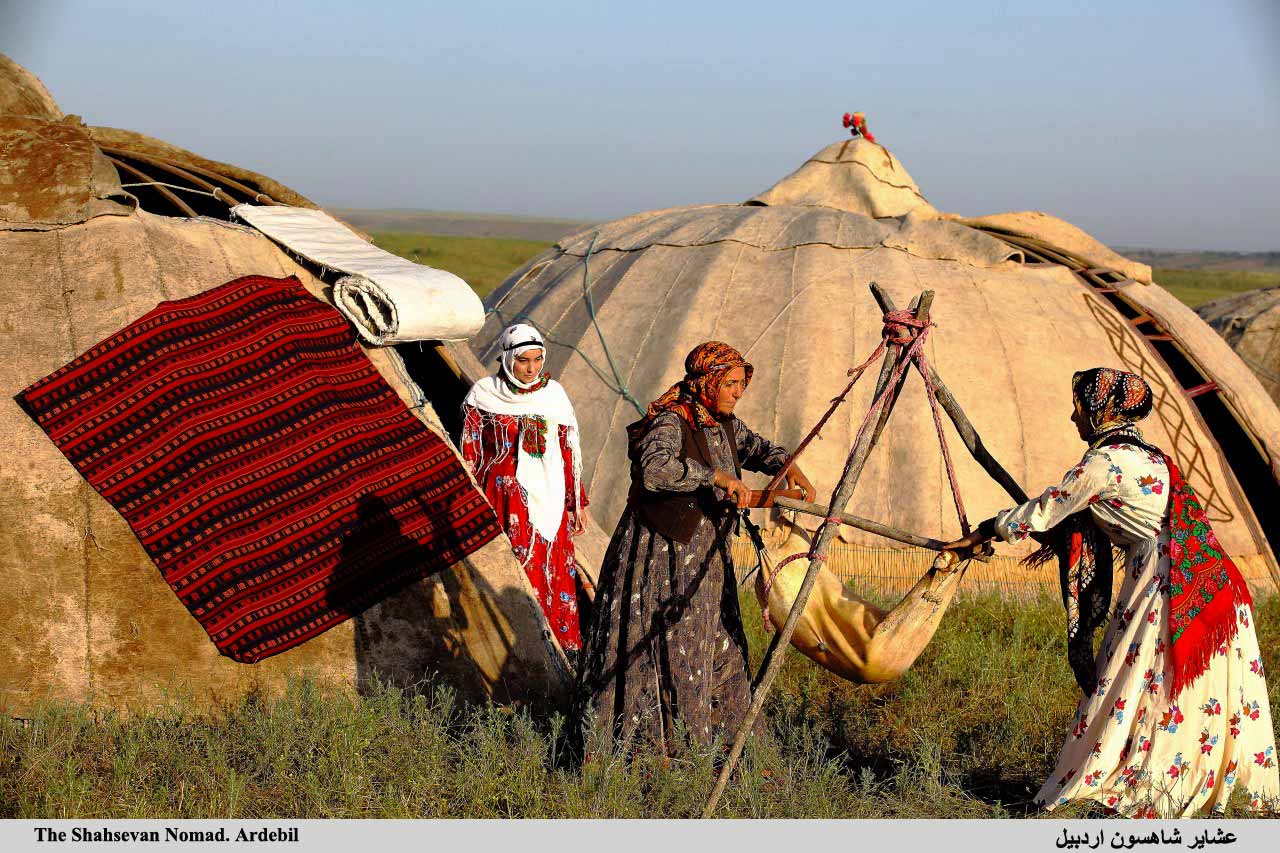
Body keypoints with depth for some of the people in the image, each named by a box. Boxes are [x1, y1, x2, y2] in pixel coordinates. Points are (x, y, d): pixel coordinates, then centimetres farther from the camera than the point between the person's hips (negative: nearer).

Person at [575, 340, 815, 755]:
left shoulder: (724, 423, 5)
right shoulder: (670, 423, -20)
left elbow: (756, 447, 21)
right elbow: (654, 467, -39)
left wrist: (788, 466, 0)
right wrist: (718, 476, -40)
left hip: (704, 557, 9)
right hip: (662, 557, -9)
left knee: (719, 647, 15)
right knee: (667, 650, -4)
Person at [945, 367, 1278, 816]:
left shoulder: (1105, 462, -10)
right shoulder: (1143, 455, 17)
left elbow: (1042, 512, -3)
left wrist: (980, 534, 8)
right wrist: (1059, 543, 38)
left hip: (1168, 583, -9)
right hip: (1206, 581, 9)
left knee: (1131, 687, -3)